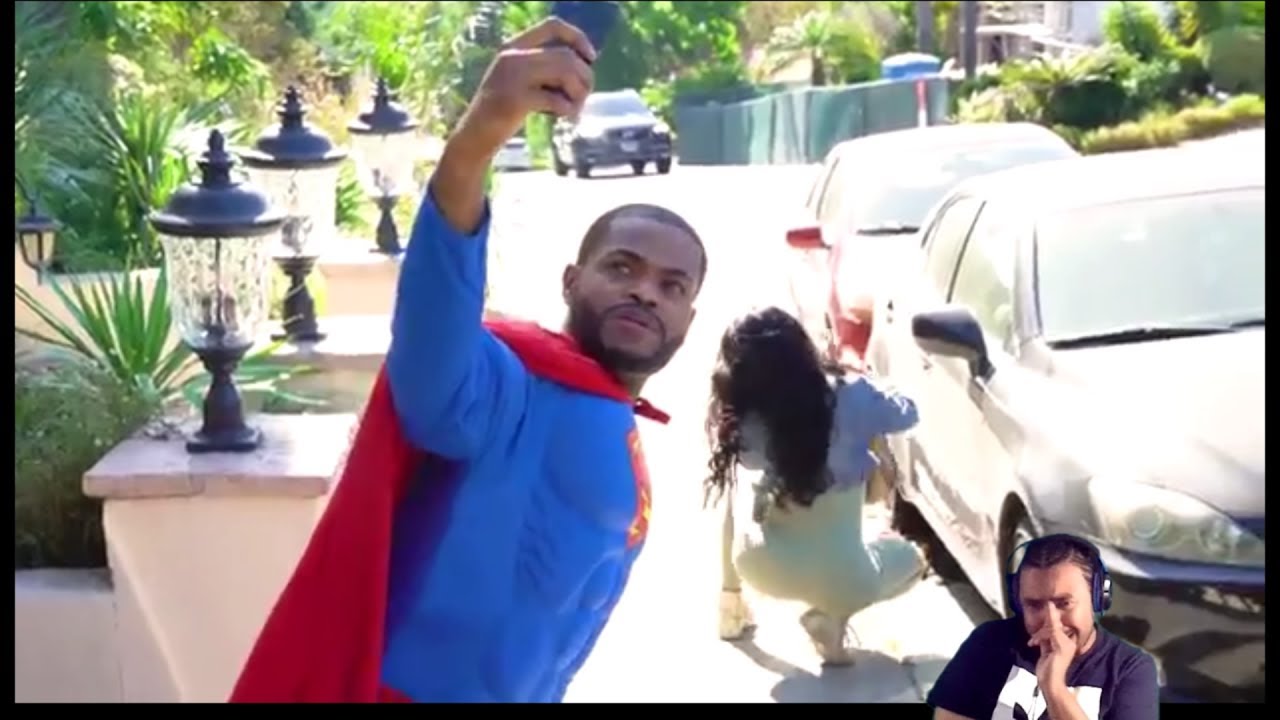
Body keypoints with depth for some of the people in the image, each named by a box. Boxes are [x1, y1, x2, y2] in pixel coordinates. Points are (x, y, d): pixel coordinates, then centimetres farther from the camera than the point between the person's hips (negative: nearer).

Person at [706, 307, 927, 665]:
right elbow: (907, 412, 4)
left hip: (759, 568, 3)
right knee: (911, 558, 30)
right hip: (843, 581, -3)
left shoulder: (744, 422, -11)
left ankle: (731, 602, 28)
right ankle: (831, 617, 4)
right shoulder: (850, 401, -17)